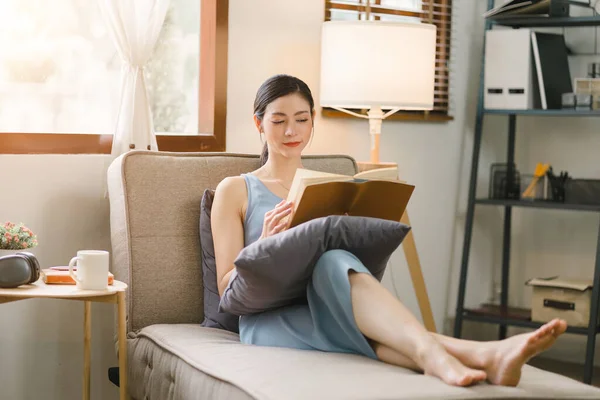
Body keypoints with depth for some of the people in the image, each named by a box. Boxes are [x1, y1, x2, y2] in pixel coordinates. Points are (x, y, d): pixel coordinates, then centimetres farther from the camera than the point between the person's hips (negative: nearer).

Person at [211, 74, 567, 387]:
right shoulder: (235, 190, 13)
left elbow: (358, 253, 20)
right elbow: (227, 286, 6)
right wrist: (266, 242, -12)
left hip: (333, 317, 3)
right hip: (271, 323, -3)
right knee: (335, 263, -36)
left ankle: (433, 356, -65)